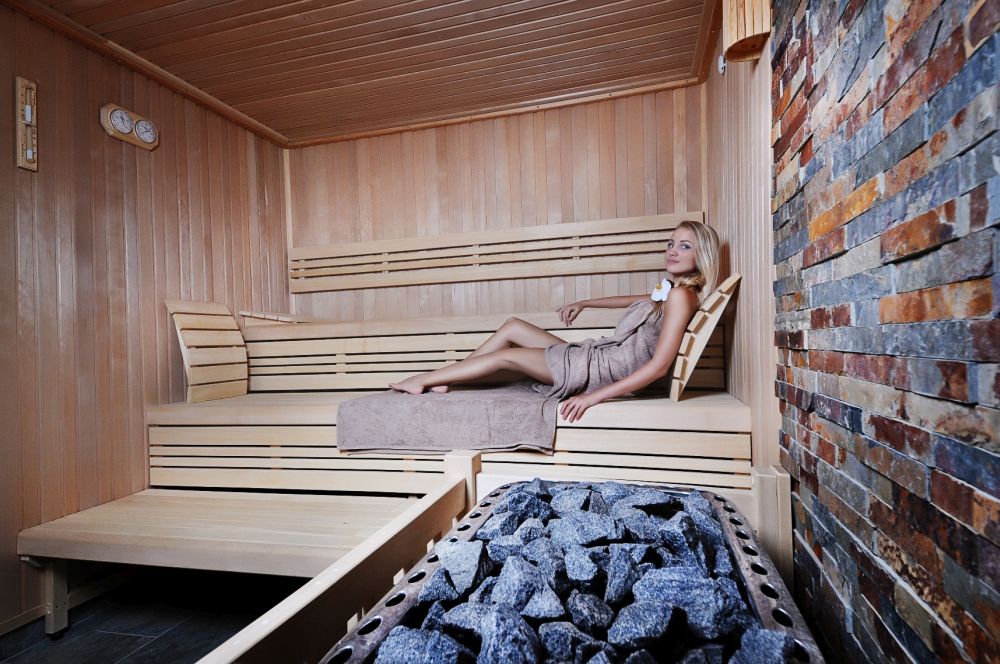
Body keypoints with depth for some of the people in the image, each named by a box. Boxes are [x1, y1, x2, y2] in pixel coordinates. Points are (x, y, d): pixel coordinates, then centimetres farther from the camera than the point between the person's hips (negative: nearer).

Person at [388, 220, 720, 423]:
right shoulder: (669, 291, 13)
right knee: (512, 327, 8)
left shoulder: (681, 296, -16)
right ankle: (439, 381, 12)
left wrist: (593, 397, -29)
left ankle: (424, 380, 10)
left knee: (506, 356, -7)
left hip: (602, 371, -9)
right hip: (593, 355, 9)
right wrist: (583, 304, 35)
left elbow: (659, 366, -25)